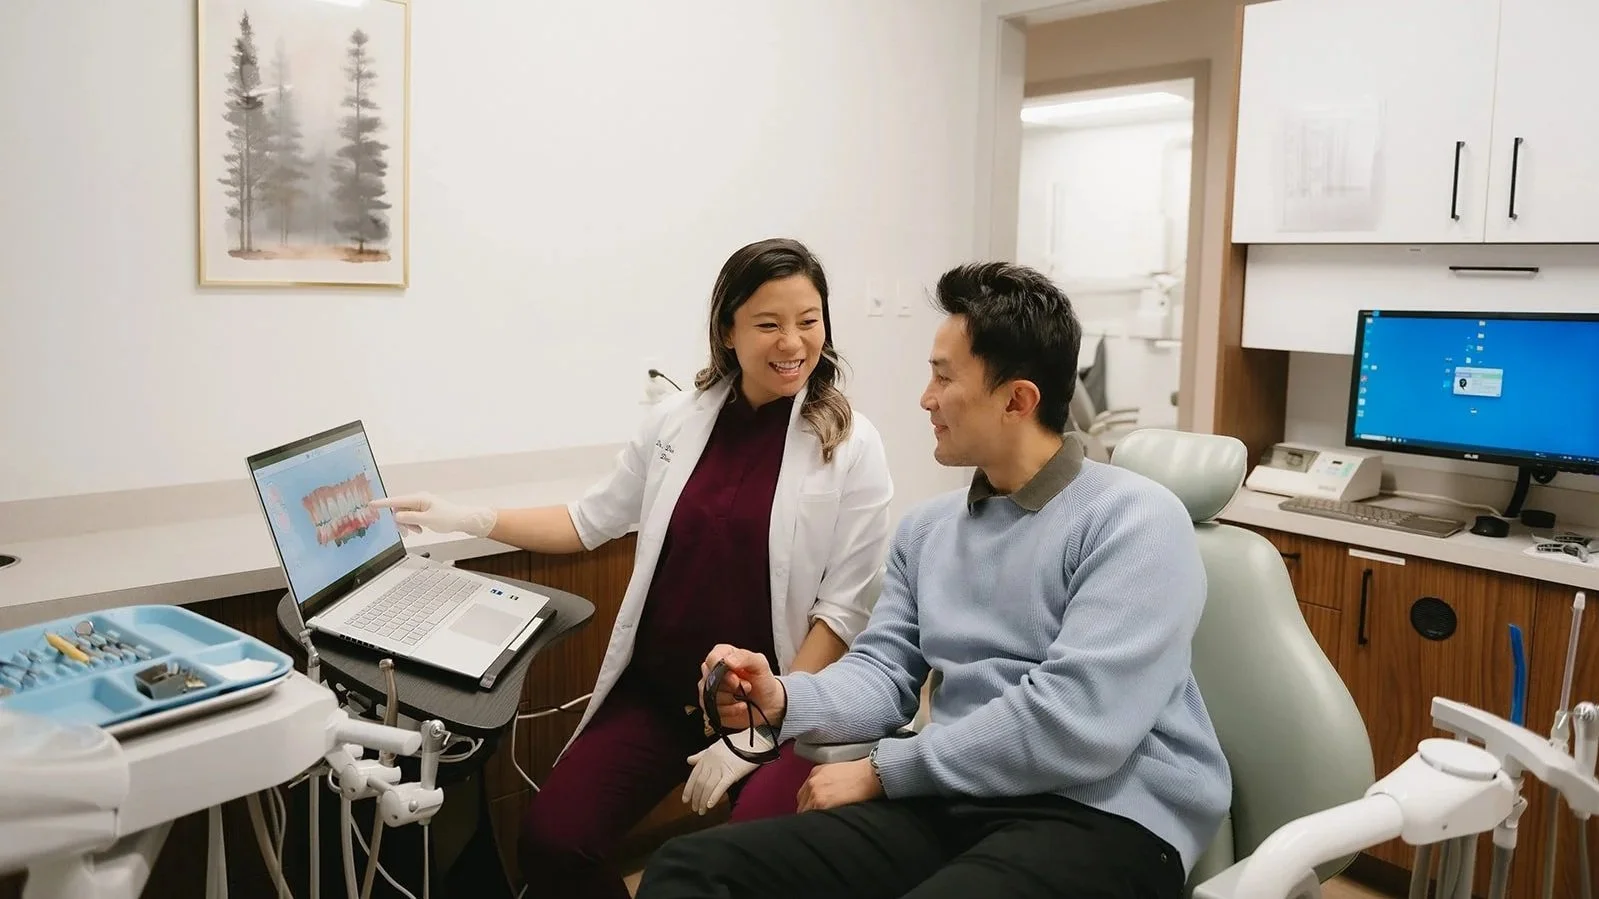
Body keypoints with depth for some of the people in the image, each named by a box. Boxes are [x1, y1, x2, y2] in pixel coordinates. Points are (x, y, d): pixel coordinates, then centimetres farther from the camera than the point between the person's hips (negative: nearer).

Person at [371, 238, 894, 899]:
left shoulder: (852, 446, -8)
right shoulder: (678, 420, 2)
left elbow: (846, 606, -8)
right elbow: (591, 520, 15)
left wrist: (760, 728, -13)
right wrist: (465, 520, 8)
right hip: (657, 688, 3)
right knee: (550, 840, -12)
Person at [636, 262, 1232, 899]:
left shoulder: (1134, 521, -8)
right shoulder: (926, 528, 15)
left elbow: (1075, 723, -18)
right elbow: (884, 673, 12)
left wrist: (882, 771, -10)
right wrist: (784, 699, -10)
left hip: (1102, 819, -5)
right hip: (951, 803, 6)